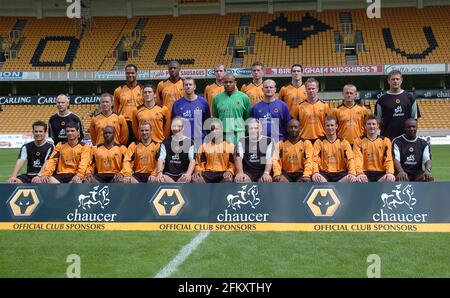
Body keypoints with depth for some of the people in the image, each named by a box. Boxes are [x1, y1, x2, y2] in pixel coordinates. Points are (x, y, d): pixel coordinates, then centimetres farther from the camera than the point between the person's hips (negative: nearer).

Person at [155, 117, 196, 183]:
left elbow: (192, 160, -6)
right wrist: (160, 172, -21)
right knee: (159, 180, -29)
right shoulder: (166, 142, 11)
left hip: (183, 174, -1)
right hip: (168, 174, 2)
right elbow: (161, 159, 0)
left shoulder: (189, 142, 5)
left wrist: (188, 174, -26)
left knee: (187, 179, -35)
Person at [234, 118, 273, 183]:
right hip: (247, 172, 1)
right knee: (239, 179, -31)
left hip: (262, 172, -1)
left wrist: (266, 173, -24)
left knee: (267, 180, -33)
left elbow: (269, 159, -4)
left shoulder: (268, 141, 8)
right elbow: (238, 158, -1)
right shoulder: (242, 142, 12)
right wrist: (240, 172, -22)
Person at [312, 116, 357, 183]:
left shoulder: (344, 143, 11)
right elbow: (315, 159, -3)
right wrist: (315, 172, -25)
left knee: (352, 180, -30)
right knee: (316, 179, -37)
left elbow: (350, 159, 0)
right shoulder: (319, 142, 8)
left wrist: (352, 174, -21)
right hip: (324, 173, -2)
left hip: (340, 174, 2)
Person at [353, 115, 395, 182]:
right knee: (360, 181, -36)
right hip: (365, 173, -1)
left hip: (381, 173, 1)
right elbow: (358, 159, -8)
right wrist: (360, 173, -29)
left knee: (390, 179, -33)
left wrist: (390, 173, -22)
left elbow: (389, 159, 0)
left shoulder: (385, 141, 11)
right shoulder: (358, 141, 8)